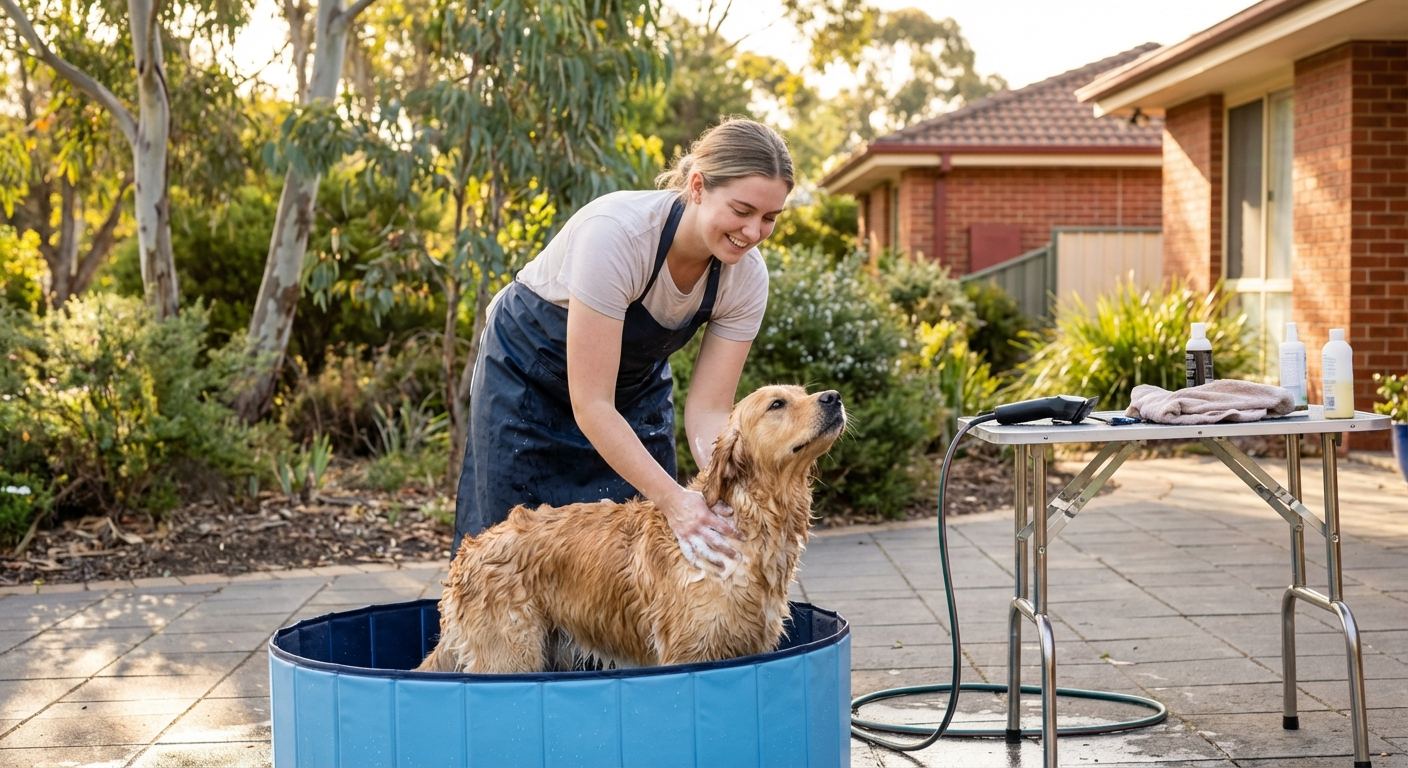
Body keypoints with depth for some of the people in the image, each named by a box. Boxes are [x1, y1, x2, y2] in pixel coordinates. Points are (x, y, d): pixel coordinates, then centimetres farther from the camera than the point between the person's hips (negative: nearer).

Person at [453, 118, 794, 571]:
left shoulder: (746, 276, -21)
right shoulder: (617, 232, -37)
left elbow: (708, 411, -18)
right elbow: (591, 405, -36)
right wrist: (674, 500, -41)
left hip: (636, 386, 4)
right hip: (528, 376, -4)